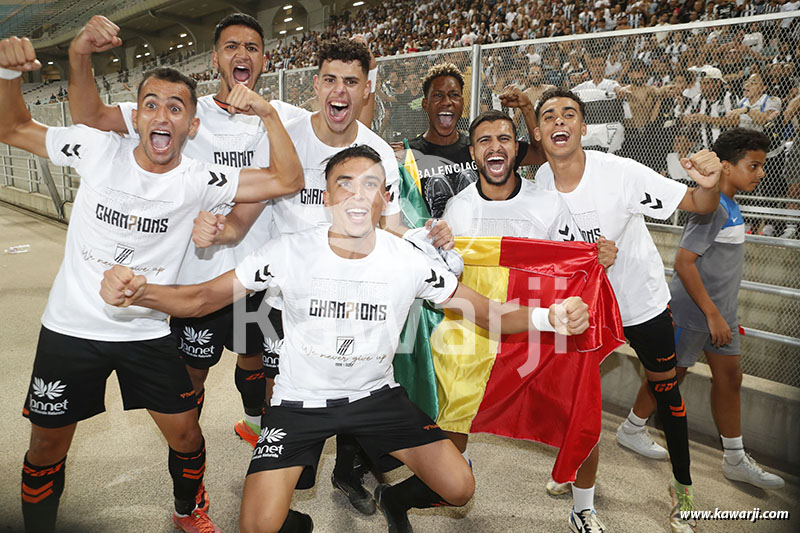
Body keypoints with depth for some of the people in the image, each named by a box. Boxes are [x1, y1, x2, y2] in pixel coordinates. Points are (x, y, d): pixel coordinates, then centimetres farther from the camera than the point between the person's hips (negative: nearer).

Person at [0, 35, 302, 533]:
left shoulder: (199, 180, -12)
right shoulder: (100, 150, -11)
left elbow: (288, 180, -17)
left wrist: (269, 114, -24)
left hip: (148, 333, 0)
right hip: (70, 328, 1)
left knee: (186, 434, 8)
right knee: (47, 447, 14)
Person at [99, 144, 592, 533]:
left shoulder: (409, 262, -14)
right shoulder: (290, 252, -18)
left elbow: (489, 313, -10)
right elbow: (204, 297, -13)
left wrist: (548, 317, -29)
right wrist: (137, 292, -33)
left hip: (377, 395, 2)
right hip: (301, 401, -1)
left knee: (459, 489, -3)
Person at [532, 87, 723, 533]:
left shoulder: (620, 172, -26)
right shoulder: (538, 182, -13)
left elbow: (699, 207, -23)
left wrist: (709, 185, -43)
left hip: (643, 297, -3)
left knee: (665, 388, 9)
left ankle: (683, 486, 32)